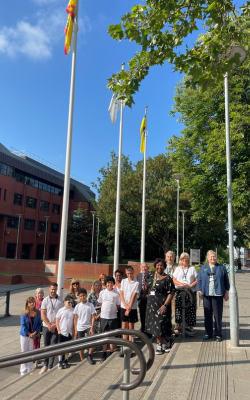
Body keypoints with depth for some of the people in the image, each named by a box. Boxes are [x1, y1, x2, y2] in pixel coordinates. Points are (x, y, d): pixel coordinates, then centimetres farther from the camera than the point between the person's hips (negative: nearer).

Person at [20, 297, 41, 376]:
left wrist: (35, 333, -12)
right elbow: (23, 325, -9)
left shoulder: (37, 312, -4)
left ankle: (30, 369, 24)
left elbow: (39, 323, -1)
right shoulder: (24, 313, -10)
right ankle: (23, 370, 20)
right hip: (24, 335, -1)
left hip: (33, 335, 1)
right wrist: (29, 334, -13)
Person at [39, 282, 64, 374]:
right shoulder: (45, 300, 0)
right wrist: (49, 325, -7)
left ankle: (50, 366, 7)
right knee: (46, 346, 8)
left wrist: (55, 325, -8)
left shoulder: (60, 300, -2)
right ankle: (45, 365, 20)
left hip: (56, 327, -1)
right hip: (46, 326, 1)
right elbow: (43, 314, -1)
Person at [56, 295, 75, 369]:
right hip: (62, 332, -2)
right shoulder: (61, 310, -6)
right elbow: (57, 321, -1)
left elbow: (75, 322, 3)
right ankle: (60, 362, 15)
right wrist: (59, 330, -5)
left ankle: (65, 361, 24)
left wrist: (73, 332, 2)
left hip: (69, 332, 2)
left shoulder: (73, 311, -3)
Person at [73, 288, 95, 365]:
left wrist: (92, 328, -11)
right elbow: (75, 318, 4)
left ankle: (89, 356, 2)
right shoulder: (77, 306, 0)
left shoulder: (90, 305, -4)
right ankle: (82, 360, 24)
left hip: (88, 326, -1)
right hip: (80, 327, 1)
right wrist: (75, 330, 2)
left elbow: (93, 317, -4)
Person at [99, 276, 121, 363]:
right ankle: (104, 355, 19)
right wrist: (105, 310, 6)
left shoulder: (116, 293, -4)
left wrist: (113, 310, -5)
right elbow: (101, 303, 12)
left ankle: (111, 354, 17)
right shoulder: (102, 293, 1)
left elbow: (118, 305, 4)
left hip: (113, 317, -2)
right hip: (104, 316, 2)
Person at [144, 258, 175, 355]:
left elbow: (171, 293, -13)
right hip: (151, 303, 6)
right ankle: (169, 340, 27)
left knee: (160, 324, 0)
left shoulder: (167, 278, -10)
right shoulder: (150, 274, 4)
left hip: (162, 304, -6)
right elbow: (146, 286, 18)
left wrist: (165, 305, -20)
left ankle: (159, 346, 18)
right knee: (153, 323, 10)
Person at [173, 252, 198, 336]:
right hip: (179, 292, 1)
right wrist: (183, 285, -10)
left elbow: (197, 280, 5)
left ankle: (190, 327, 0)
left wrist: (190, 286, -11)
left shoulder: (192, 268, 12)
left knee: (190, 310, -5)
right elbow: (174, 280, 6)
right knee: (180, 309, -5)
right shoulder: (178, 269, 15)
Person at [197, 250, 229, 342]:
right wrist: (200, 292, 3)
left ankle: (218, 334, 14)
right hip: (206, 295, 2)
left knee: (218, 315, 2)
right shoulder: (203, 268, 9)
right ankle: (208, 333, 19)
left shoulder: (221, 268, 5)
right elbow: (199, 281, 10)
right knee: (207, 315, 7)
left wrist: (226, 293, 4)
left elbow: (226, 281, 7)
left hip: (218, 294, -2)